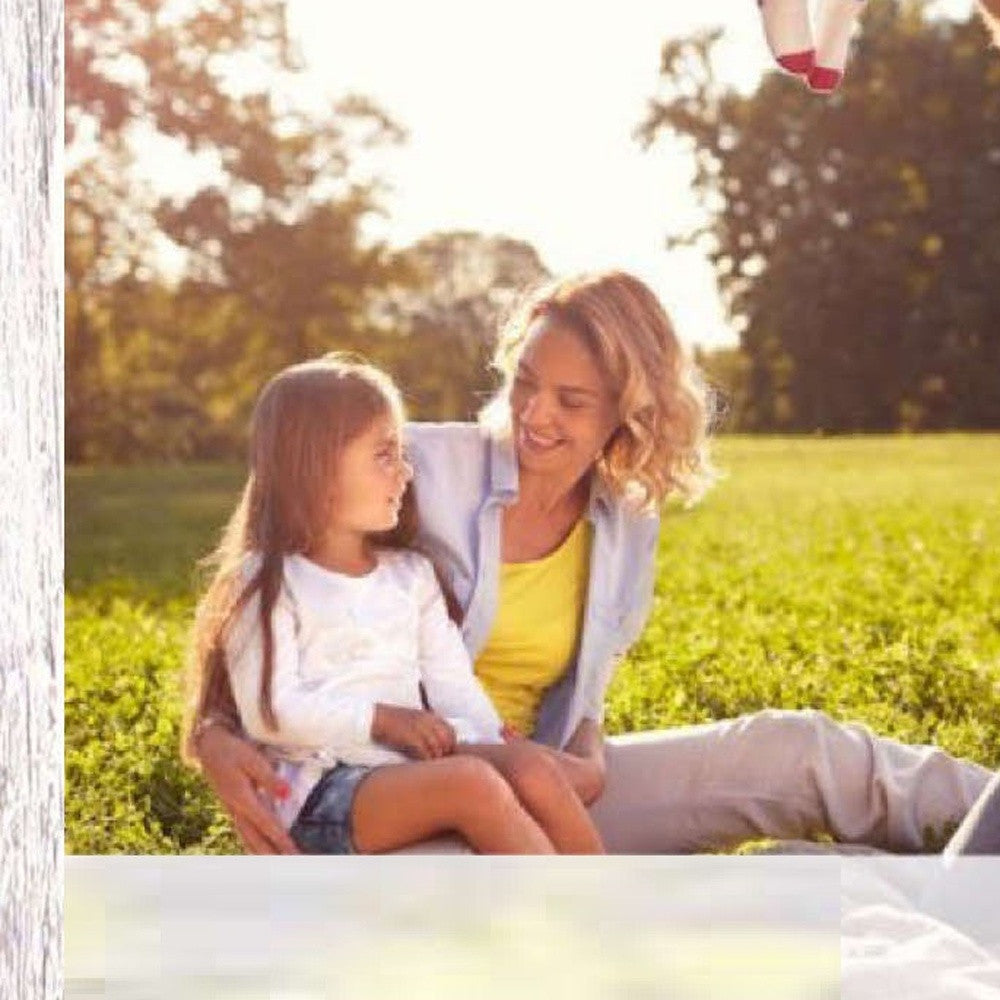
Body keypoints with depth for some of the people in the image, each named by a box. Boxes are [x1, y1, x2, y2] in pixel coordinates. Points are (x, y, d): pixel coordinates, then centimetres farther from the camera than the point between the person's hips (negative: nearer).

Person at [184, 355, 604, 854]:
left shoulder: (410, 575, 20)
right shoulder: (267, 585, 0)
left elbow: (452, 681, 10)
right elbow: (269, 711, -10)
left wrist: (485, 747, -9)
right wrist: (380, 719, -17)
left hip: (412, 771, 6)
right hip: (319, 794, -6)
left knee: (531, 767, -24)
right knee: (471, 784, -31)